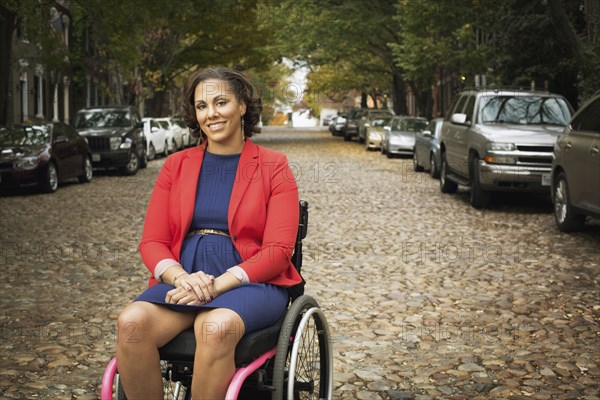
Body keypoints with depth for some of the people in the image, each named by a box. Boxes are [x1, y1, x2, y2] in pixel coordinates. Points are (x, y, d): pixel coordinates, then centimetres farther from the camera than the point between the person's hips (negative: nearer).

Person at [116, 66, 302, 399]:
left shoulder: (273, 168, 5)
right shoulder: (176, 165, 14)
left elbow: (277, 251, -4)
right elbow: (152, 242, 8)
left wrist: (218, 284, -18)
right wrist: (182, 278, -14)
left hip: (250, 281, -2)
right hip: (182, 278, 3)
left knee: (216, 327, -37)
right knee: (132, 321, -29)